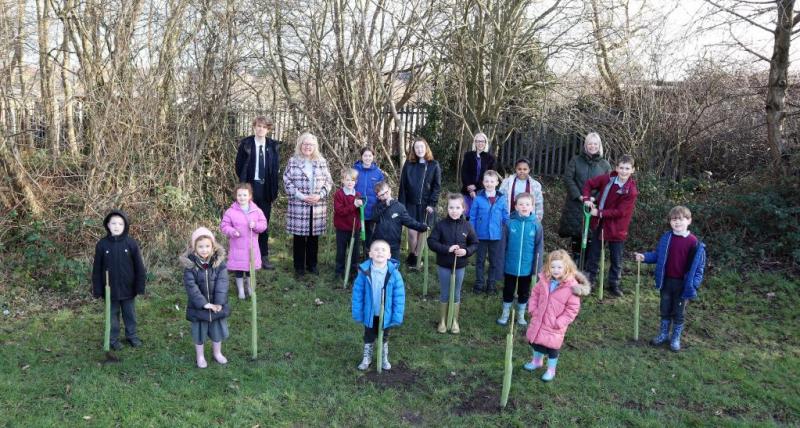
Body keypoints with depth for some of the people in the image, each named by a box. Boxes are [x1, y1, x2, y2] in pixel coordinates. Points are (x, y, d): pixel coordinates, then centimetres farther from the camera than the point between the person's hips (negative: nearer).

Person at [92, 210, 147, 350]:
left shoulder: (131, 243, -9)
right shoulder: (102, 244, -7)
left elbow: (139, 267, -4)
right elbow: (97, 269, -2)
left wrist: (140, 286, -5)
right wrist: (97, 290, -3)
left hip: (128, 288, 0)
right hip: (110, 289, 0)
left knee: (130, 314, 15)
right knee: (113, 315, 14)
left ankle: (131, 335, 33)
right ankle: (113, 339, 29)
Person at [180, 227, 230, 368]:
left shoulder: (219, 262, -11)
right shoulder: (190, 265, -15)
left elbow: (222, 283, -16)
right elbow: (191, 286, -19)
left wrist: (219, 302, -24)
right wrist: (204, 303, -25)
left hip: (217, 305, 2)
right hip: (198, 307, -1)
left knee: (217, 330, 17)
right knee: (199, 332, 14)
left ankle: (217, 353, 40)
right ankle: (200, 356, 35)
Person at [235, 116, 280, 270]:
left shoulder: (273, 146, 4)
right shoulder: (246, 144, -2)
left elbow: (276, 168, 8)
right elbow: (239, 165, 3)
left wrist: (273, 187, 2)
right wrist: (244, 182, 1)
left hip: (266, 189, 2)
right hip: (250, 187, -2)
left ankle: (264, 257, 14)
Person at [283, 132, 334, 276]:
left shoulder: (322, 162, 8)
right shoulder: (293, 161, 1)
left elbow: (328, 182, 7)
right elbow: (287, 181, -4)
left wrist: (320, 195, -9)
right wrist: (302, 196, -13)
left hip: (317, 205, 2)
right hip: (298, 205, -2)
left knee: (314, 236, 9)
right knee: (299, 236, 4)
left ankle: (312, 264, 23)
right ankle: (299, 266, 16)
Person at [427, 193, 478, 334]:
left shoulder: (467, 226, -6)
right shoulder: (441, 225, -11)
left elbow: (475, 243, 3)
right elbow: (431, 242, -12)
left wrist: (466, 251, -17)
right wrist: (447, 249, -23)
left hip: (460, 265, 1)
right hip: (444, 265, -1)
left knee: (456, 295, 14)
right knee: (444, 294, 11)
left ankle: (455, 321, 29)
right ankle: (442, 321, 26)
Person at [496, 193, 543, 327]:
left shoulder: (536, 225, -9)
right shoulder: (510, 223, -10)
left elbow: (539, 248, -4)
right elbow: (503, 245, -4)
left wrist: (537, 267, -5)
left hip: (527, 268, 1)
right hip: (510, 267, 0)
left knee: (524, 292, 18)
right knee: (508, 291, 16)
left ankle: (521, 315, 37)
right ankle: (505, 314, 35)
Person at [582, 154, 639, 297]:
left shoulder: (631, 191, -19)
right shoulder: (607, 178, -9)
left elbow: (620, 211, -21)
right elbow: (589, 183, 5)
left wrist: (600, 213, -22)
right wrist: (587, 198, -11)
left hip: (616, 227, -3)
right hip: (599, 223, 3)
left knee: (616, 258, 9)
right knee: (594, 253, 15)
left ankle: (614, 283, 27)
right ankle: (590, 279, 30)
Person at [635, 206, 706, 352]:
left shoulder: (694, 242, -14)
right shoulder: (666, 238, -3)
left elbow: (699, 265, -9)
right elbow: (657, 255, 8)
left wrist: (694, 284, -15)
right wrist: (645, 257, -10)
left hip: (683, 283, -3)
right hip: (666, 281, 3)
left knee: (678, 312, 11)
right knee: (665, 310, 16)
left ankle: (676, 338, 26)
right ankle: (663, 334, 31)